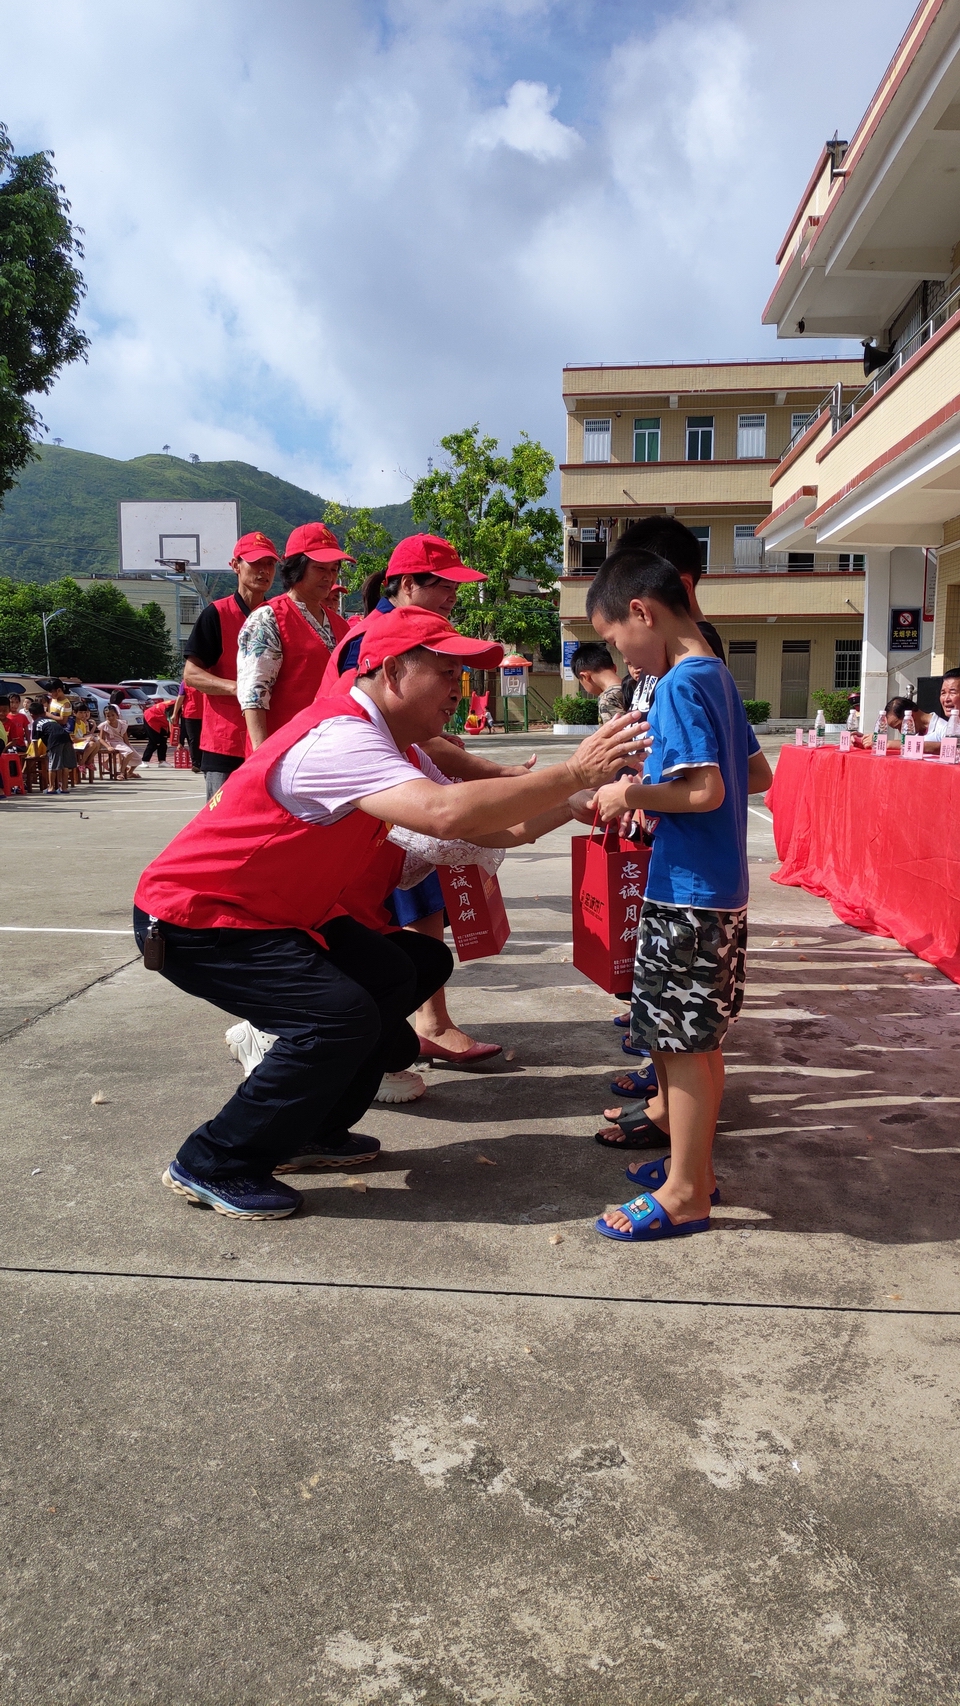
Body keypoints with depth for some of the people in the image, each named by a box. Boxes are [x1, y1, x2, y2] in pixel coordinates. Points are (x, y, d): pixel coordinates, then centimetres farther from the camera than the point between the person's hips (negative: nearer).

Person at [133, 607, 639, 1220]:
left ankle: (308, 1131, 19)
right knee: (341, 1016, -23)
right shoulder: (339, 738, -27)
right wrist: (574, 773, -37)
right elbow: (448, 813, -43)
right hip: (191, 918, -10)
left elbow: (495, 827, 4)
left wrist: (576, 799, -9)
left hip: (273, 911, 10)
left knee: (399, 975, 6)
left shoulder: (386, 746, 7)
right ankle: (213, 1165, -5)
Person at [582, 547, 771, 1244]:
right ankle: (690, 1147, 31)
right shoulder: (719, 677, 12)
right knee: (698, 1036, 18)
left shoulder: (678, 686, -16)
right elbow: (758, 773, 18)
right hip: (723, 889, 9)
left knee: (685, 1042, -1)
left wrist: (633, 795, -12)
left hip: (688, 894, -9)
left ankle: (686, 1193, 10)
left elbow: (706, 791, -24)